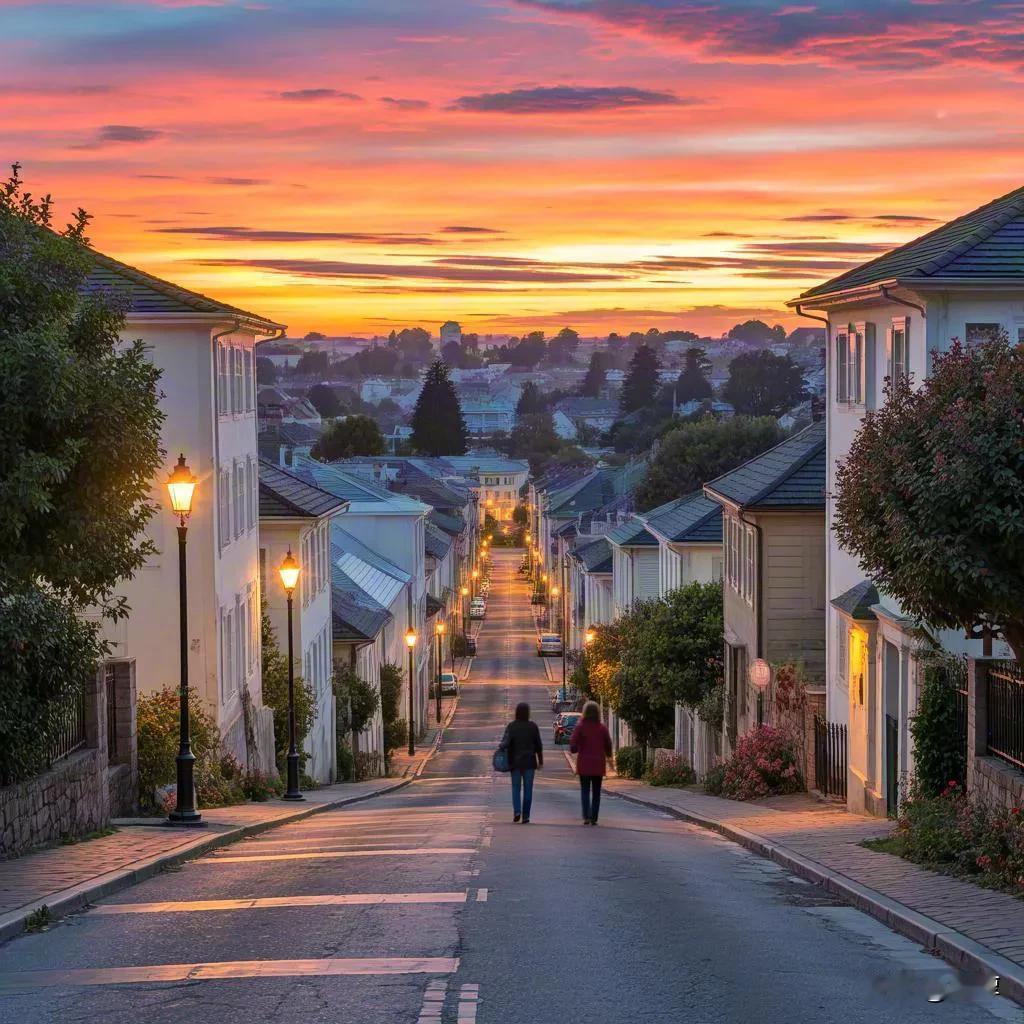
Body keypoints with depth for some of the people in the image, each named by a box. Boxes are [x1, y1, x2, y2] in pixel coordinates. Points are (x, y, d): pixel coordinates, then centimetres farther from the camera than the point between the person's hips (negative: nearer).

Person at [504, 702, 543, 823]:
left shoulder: (511, 726, -5)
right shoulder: (533, 726, -3)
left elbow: (506, 742, -17)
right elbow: (538, 746, 2)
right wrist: (540, 761, 9)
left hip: (515, 762, 0)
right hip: (529, 762, 0)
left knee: (516, 787, 11)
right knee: (528, 789, 7)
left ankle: (517, 811, -9)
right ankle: (525, 816, 5)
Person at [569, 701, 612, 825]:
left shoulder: (580, 727, -8)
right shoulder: (602, 728, -3)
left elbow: (573, 747, -12)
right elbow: (608, 745, 0)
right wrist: (608, 755, 20)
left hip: (584, 764, -1)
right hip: (598, 764, 2)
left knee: (585, 790, 4)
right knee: (596, 792, 10)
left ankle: (586, 816, -12)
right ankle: (594, 818, 7)